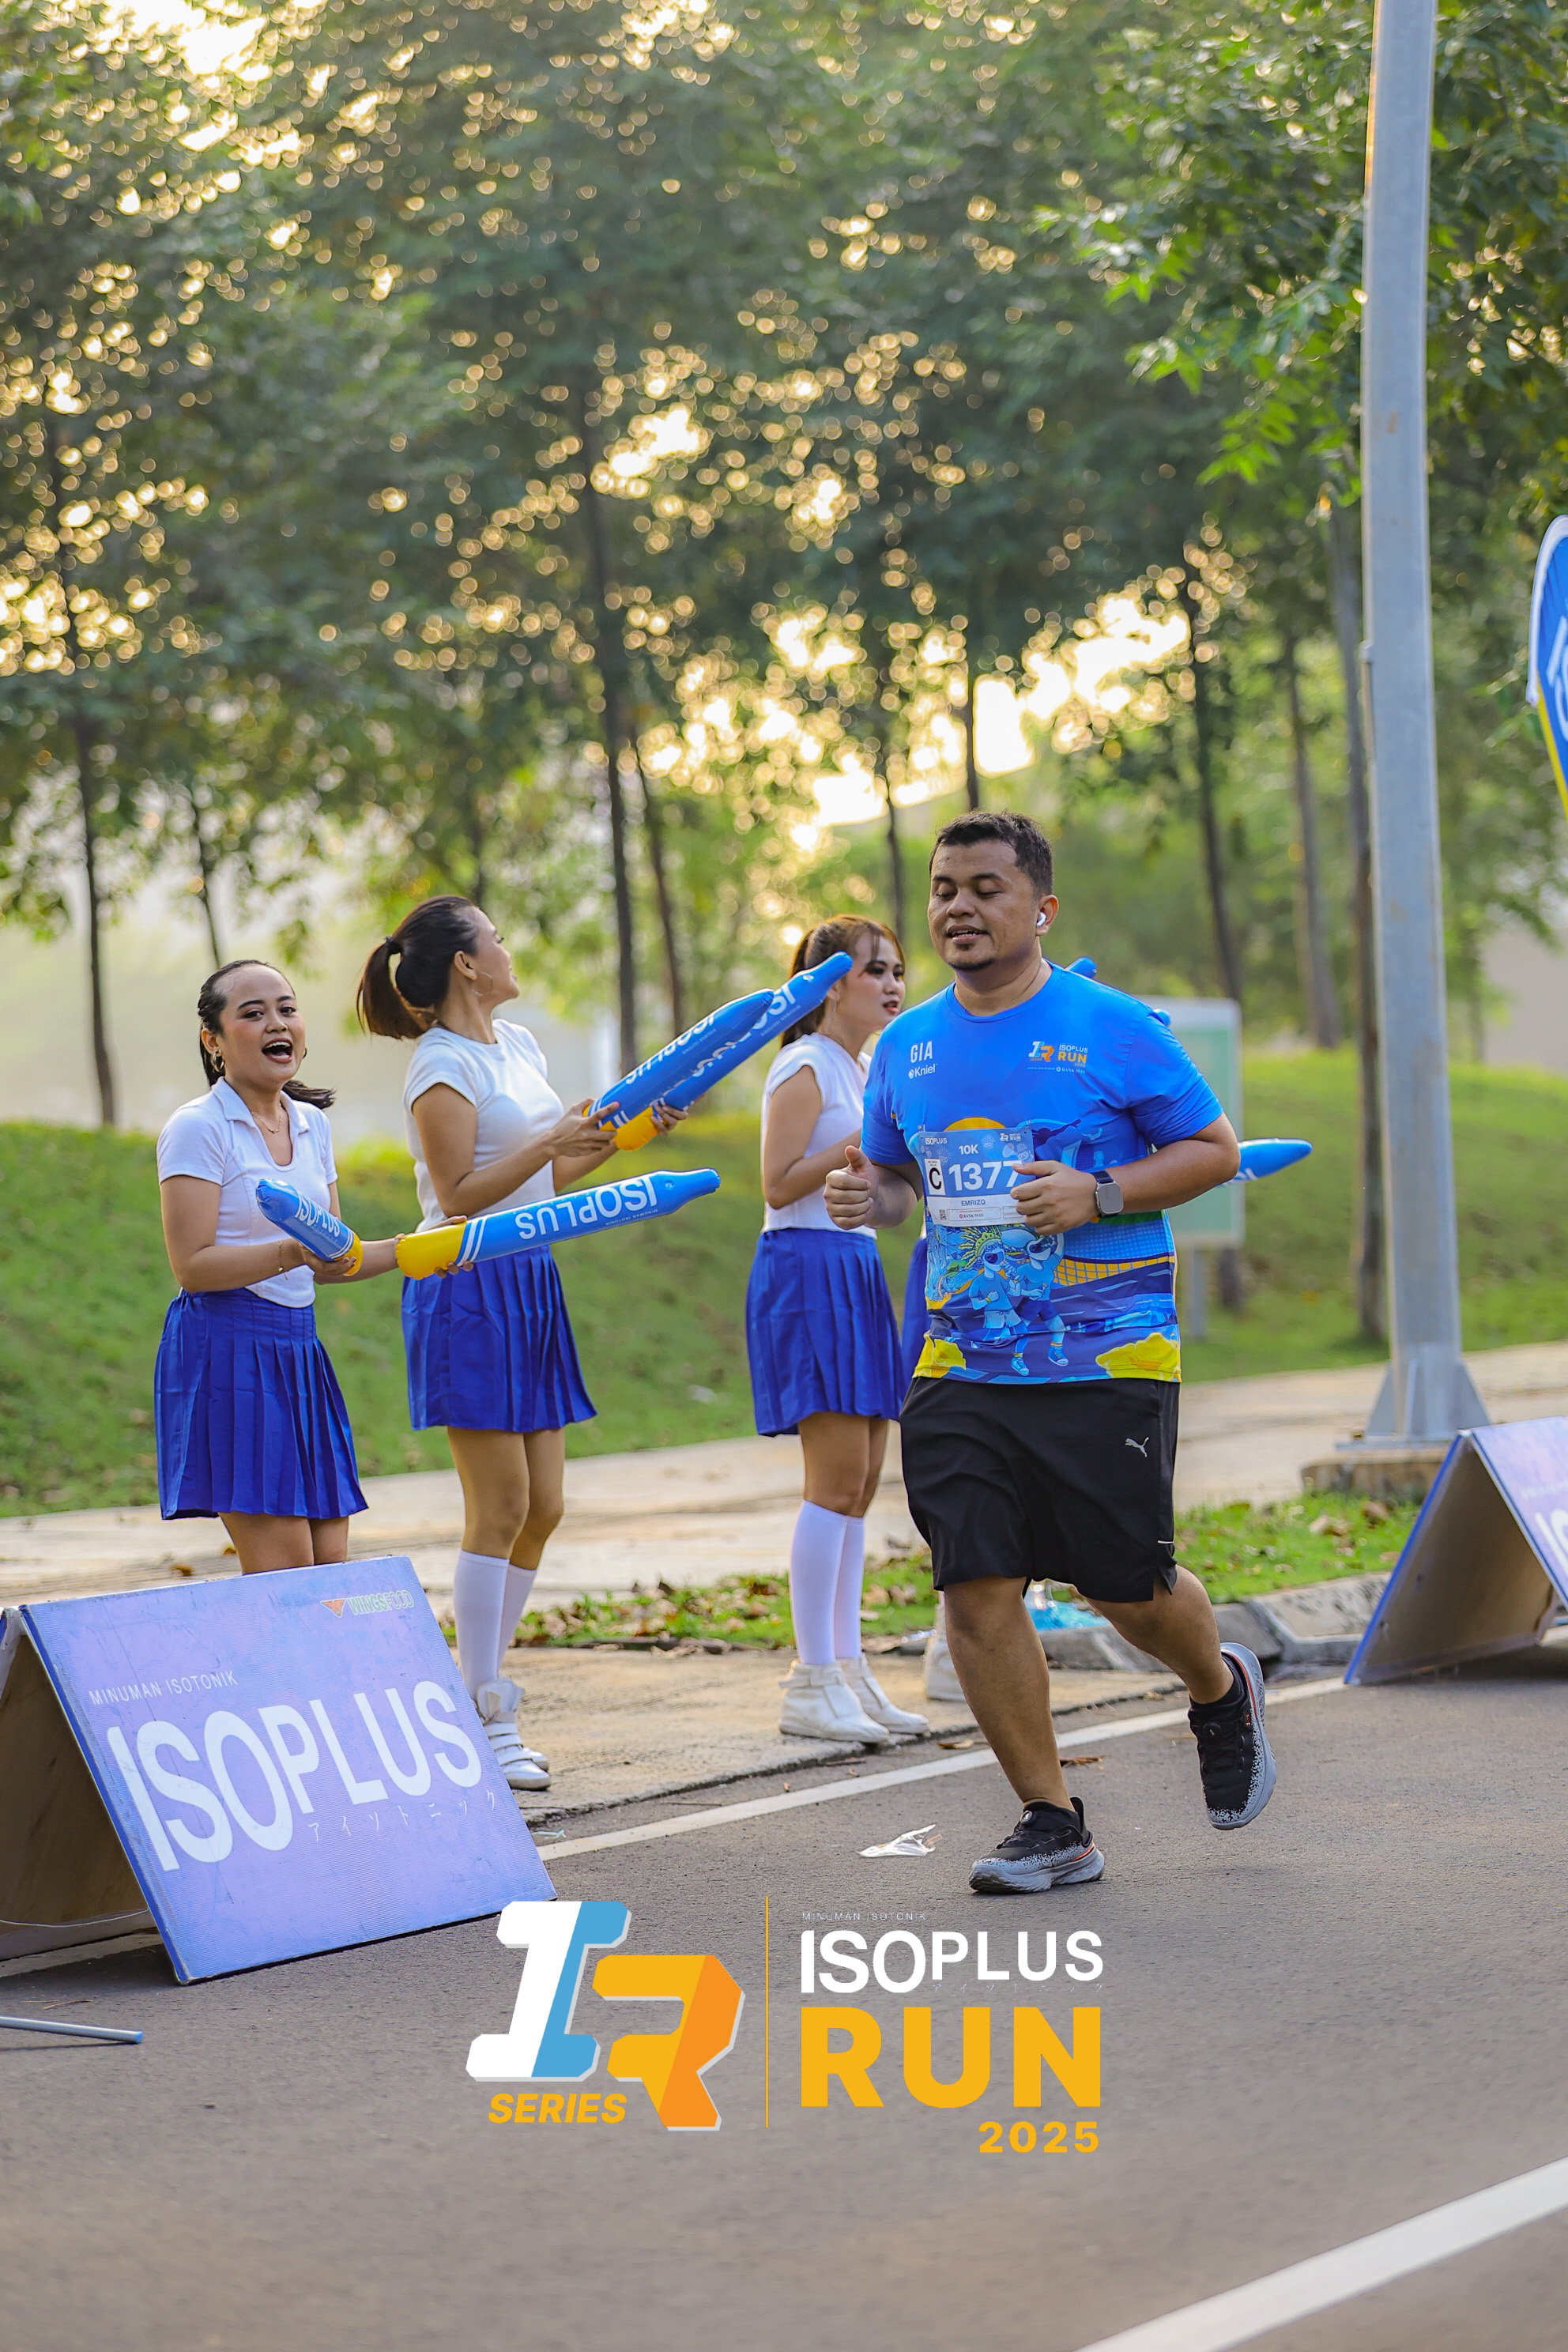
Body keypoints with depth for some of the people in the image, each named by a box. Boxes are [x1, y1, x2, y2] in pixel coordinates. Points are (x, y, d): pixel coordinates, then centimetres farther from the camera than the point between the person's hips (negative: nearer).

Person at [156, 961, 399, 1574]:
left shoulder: (312, 1126, 13)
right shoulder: (196, 1129, -8)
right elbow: (193, 1266, -15)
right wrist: (293, 1251, -26)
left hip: (299, 1351, 7)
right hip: (225, 1349, -7)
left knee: (330, 1562, 2)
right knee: (284, 1571, -12)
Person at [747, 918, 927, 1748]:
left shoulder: (860, 1070, 18)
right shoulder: (805, 1068, -9)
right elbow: (779, 1184, -14)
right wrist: (865, 1141, -18)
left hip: (855, 1272, 9)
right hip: (806, 1268, -9)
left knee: (860, 1480, 7)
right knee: (838, 1478, -12)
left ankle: (845, 1671, 11)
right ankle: (812, 1686, -9)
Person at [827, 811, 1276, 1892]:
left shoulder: (1113, 1028, -5)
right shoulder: (907, 1046, 10)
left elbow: (1215, 1148, -1)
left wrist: (1099, 1193, -16)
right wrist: (869, 1194, -1)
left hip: (1108, 1361, -4)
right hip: (963, 1370, 4)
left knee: (1130, 1592, 1)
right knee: (977, 1591, -6)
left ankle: (1223, 1689, 37)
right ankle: (1053, 1825, 7)